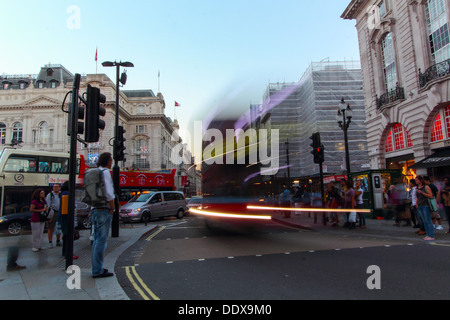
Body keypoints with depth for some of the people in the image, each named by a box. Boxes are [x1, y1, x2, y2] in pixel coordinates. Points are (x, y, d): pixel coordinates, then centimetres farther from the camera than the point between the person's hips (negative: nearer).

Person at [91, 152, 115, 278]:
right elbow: (109, 193, -20)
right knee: (101, 240, -5)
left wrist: (92, 209, 20)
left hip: (95, 210, 9)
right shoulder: (105, 172, -12)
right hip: (104, 210, -9)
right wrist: (112, 208, -9)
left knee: (97, 239, 15)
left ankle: (97, 268, 23)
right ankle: (98, 271, 0)